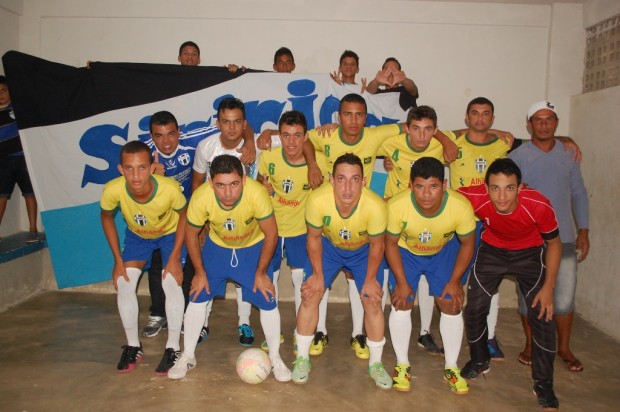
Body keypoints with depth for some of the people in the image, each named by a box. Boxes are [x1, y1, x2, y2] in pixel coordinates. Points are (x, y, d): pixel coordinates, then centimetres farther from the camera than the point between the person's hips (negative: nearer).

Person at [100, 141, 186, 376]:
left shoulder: (169, 189, -39)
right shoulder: (113, 190, -33)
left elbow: (184, 215, -17)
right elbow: (106, 218, -10)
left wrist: (175, 257, -19)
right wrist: (118, 260, -10)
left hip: (170, 233, -2)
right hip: (137, 235, 3)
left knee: (171, 283, -16)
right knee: (124, 283, -7)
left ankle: (173, 348, 1)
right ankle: (133, 346, 12)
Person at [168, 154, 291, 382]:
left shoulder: (257, 193, -38)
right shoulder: (201, 197, -32)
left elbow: (271, 234, -21)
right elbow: (191, 234, -11)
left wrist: (261, 272, -13)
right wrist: (200, 272, -6)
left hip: (254, 247, -1)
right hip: (217, 246, 2)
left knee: (267, 301, -6)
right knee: (198, 296, -1)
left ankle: (275, 358, 15)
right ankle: (187, 356, 20)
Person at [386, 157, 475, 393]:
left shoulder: (461, 207, -34)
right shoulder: (396, 206, -36)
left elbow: (467, 244, -13)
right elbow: (391, 243, -16)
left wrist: (454, 281, -10)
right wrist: (401, 281, -14)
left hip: (444, 252, 1)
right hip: (405, 252, -1)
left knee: (451, 305, -2)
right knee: (401, 304, -6)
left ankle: (451, 367, 19)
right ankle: (402, 365, 15)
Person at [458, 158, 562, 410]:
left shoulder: (539, 205, -34)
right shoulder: (475, 198, -34)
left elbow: (554, 243, -15)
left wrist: (548, 287, -14)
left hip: (530, 253, -1)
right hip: (492, 250, 1)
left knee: (543, 314, -8)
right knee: (474, 307, 0)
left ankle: (543, 384, 13)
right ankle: (480, 361, 30)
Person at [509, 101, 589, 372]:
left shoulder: (569, 154, 7)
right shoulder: (518, 157, -3)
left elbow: (578, 194, 12)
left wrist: (583, 231, 7)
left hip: (564, 239, 2)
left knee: (564, 297, 5)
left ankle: (564, 348, 24)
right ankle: (530, 345, 27)